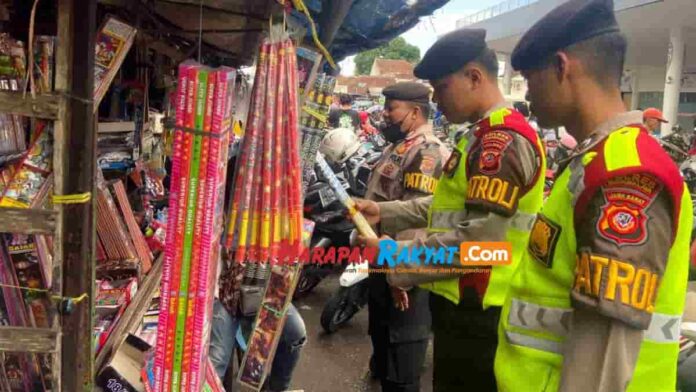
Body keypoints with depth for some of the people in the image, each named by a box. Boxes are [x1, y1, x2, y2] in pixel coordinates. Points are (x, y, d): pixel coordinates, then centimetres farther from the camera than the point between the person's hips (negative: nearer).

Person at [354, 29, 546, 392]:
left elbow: (478, 241, -26)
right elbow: (449, 205, 17)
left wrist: (394, 256, -18)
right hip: (465, 303, 10)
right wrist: (384, 213, 6)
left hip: (475, 313, -10)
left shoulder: (503, 141, -20)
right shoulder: (487, 135, 15)